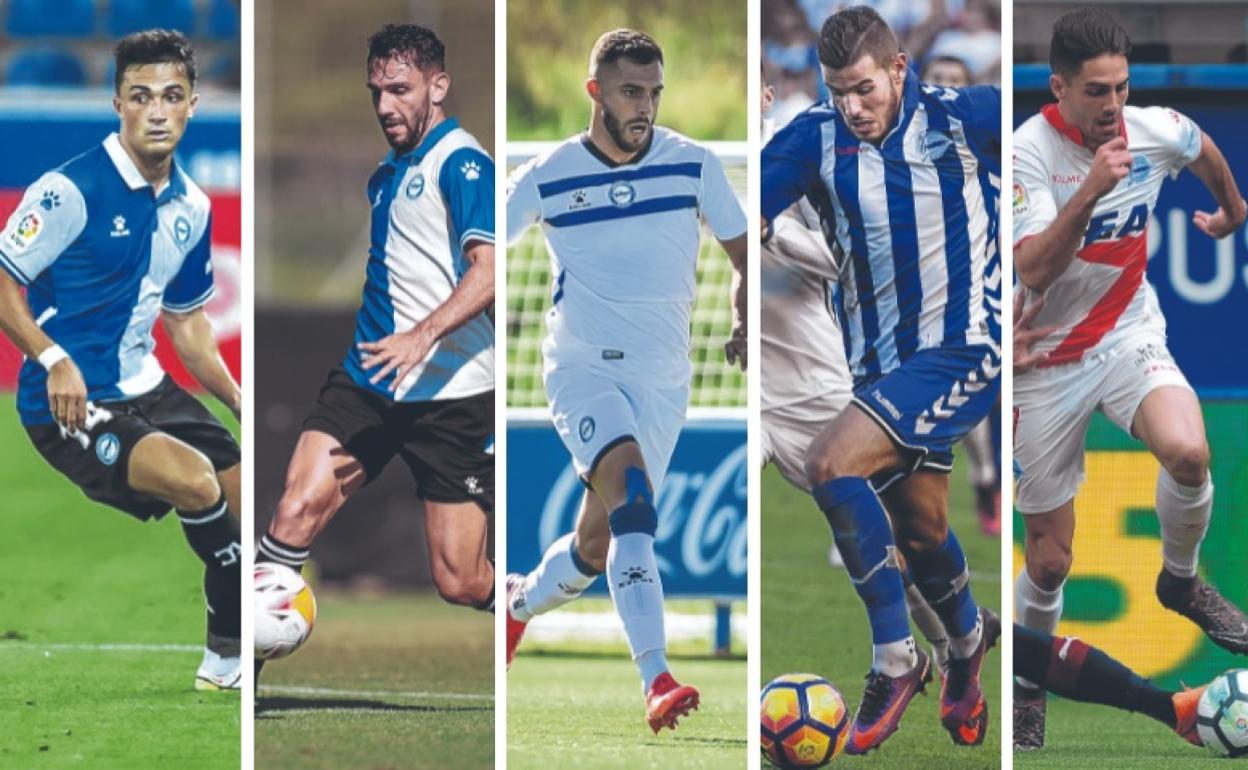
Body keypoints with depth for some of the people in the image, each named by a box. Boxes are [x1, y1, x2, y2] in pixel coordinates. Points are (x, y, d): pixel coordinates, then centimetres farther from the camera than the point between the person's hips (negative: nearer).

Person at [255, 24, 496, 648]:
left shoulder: (460, 162, -9)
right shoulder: (387, 174, 18)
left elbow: (487, 270, -22)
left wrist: (423, 335, -35)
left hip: (449, 393, -7)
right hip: (367, 380, 7)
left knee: (462, 585, -4)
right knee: (297, 510, -16)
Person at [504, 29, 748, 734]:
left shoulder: (694, 165, -1)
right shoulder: (546, 179, -3)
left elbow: (743, 252, 8)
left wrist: (743, 323, -9)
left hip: (662, 382, 3)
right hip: (582, 368, -3)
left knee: (600, 544, 8)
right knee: (631, 491, -29)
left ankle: (521, 601, 44)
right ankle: (657, 681, -37)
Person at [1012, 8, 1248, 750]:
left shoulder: (1158, 130, -9)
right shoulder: (1028, 153, -21)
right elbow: (1033, 272, -30)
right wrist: (1089, 193, -40)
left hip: (1129, 335, 2)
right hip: (1048, 361, -2)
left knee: (1187, 450, -30)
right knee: (1049, 559, 3)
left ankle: (1181, 579, 0)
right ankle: (1029, 683, 31)